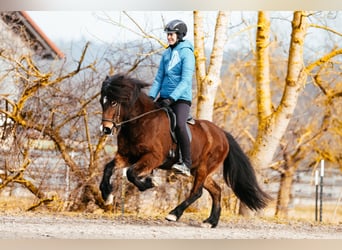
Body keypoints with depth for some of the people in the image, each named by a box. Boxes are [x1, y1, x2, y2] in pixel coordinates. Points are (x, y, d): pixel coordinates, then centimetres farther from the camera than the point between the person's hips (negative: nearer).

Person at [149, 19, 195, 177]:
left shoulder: (186, 53, -7)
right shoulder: (166, 54, 14)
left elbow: (185, 80, -15)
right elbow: (159, 78, 16)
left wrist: (171, 98, -24)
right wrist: (151, 97, 2)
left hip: (181, 98, -8)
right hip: (164, 97, 8)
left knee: (179, 124, -30)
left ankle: (186, 164, -30)